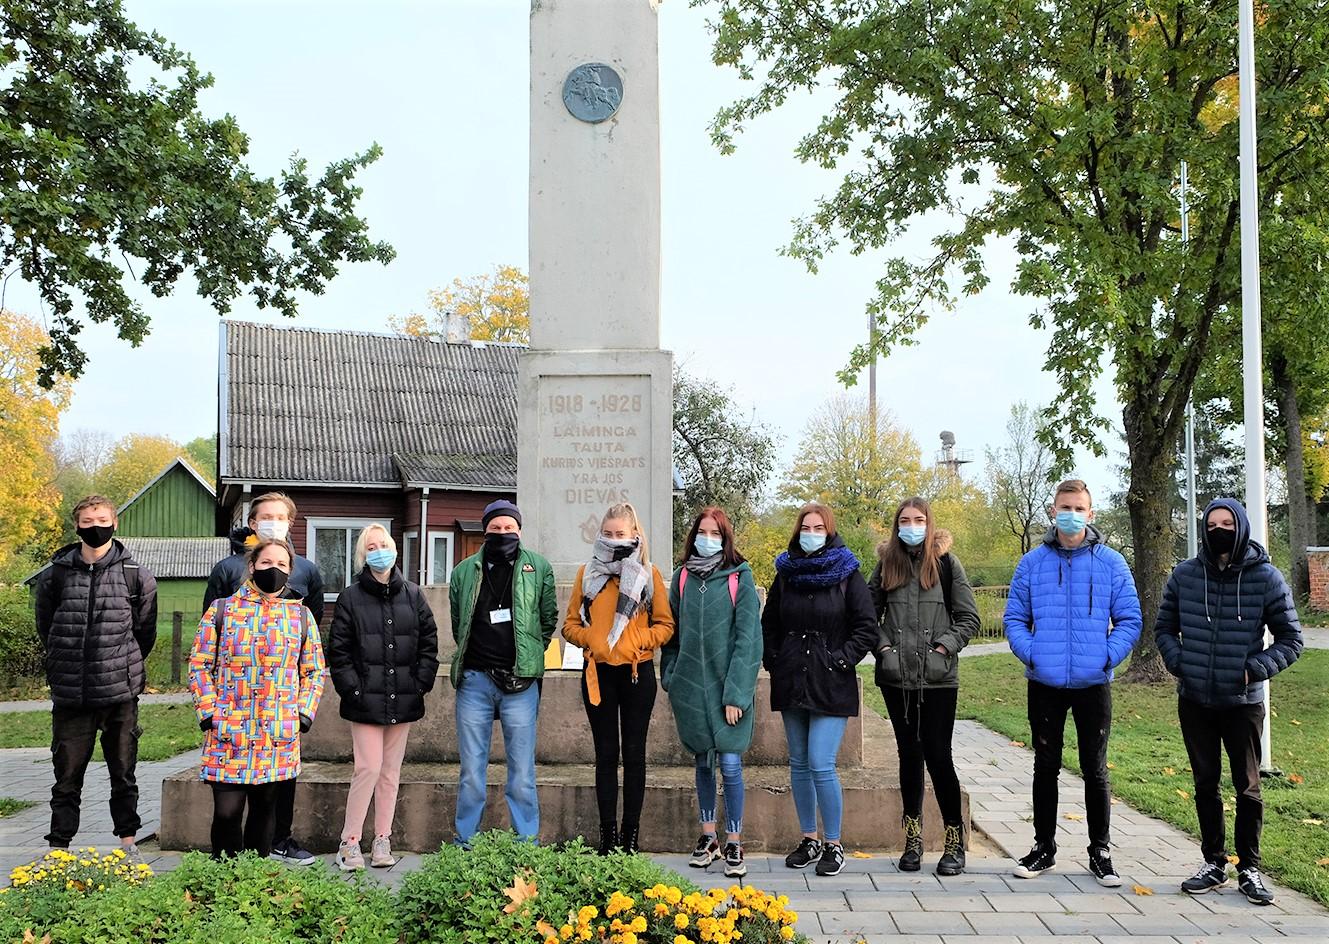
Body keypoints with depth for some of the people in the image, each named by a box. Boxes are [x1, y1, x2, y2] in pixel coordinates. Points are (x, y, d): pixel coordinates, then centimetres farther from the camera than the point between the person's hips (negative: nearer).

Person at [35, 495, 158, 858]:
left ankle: (128, 840, 22)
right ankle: (59, 845, 16)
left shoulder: (137, 577, 0)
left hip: (121, 694, 0)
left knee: (123, 773, 10)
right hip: (69, 696, 0)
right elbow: (45, 628, 13)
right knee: (67, 776, 6)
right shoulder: (55, 575, 2)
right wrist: (69, 666, 14)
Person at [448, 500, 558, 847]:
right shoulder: (465, 571, 7)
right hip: (474, 680, 1)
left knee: (522, 775, 3)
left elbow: (549, 620, 12)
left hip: (520, 682, -1)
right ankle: (465, 847, 17)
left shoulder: (539, 569, 3)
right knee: (471, 773, 7)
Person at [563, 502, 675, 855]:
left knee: (634, 752, 4)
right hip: (598, 673, 1)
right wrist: (589, 638, -11)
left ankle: (631, 835, 10)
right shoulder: (587, 572, 8)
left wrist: (639, 640, -13)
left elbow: (665, 625, 4)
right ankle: (608, 835, 8)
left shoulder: (648, 573, 4)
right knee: (606, 753, 4)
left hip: (637, 672, -1)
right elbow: (570, 624, 8)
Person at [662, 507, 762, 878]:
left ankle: (734, 843, 8)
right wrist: (670, 677, 4)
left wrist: (736, 693, -12)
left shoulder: (740, 577, -4)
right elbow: (672, 631, 13)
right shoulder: (682, 578, 7)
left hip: (728, 687, -3)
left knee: (730, 764, -4)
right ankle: (708, 837, 24)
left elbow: (747, 637, -8)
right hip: (690, 686, 3)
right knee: (703, 762, 13)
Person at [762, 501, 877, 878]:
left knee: (821, 765, -10)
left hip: (831, 686, -5)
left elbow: (867, 628, -4)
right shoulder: (786, 574, 9)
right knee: (799, 764, 10)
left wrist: (841, 660, -10)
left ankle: (834, 845, 4)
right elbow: (769, 625, 19)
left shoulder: (846, 575, -3)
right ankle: (810, 840, 22)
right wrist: (773, 660, 8)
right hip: (791, 684, 5)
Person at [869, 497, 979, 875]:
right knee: (909, 753, 10)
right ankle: (913, 840, 19)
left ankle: (955, 841, 10)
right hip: (896, 677, 3)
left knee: (937, 755, -3)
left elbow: (969, 617, 1)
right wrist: (883, 646, -2)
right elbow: (869, 613, 12)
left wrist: (943, 647, -10)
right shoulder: (887, 564, 8)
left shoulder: (946, 562, 1)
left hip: (938, 677, -3)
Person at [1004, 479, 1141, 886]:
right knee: (1045, 767, 11)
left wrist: (1108, 656, -11)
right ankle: (1043, 846, 24)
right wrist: (1030, 653, -10)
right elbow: (1014, 618, 6)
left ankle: (1100, 851, 21)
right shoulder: (1032, 562, 3)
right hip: (1044, 684, 1)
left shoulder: (1111, 562, 1)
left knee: (1095, 769, 8)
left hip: (1093, 684, -1)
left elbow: (1129, 619, 2)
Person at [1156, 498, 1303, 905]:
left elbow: (1291, 639, 1)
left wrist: (1255, 669, -12)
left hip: (1243, 702, -2)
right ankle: (1214, 864, 24)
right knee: (1205, 784, 11)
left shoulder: (1266, 578, -6)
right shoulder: (1184, 574, 0)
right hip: (1194, 702, 2)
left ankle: (1249, 869, 19)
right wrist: (1178, 663, -5)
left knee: (1247, 787, 6)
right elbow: (1164, 628, 11)